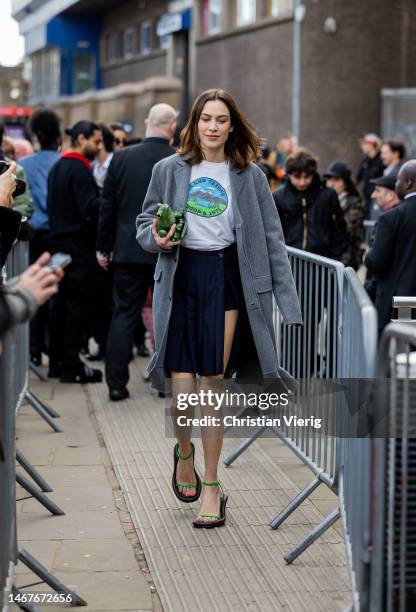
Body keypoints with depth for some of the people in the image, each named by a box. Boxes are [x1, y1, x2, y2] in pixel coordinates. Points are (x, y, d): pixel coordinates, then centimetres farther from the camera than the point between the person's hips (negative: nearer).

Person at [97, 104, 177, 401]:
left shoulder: (122, 158, -3)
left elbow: (108, 206, 1)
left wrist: (104, 247, 10)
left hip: (128, 250, 1)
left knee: (124, 315, 6)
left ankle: (116, 383, 4)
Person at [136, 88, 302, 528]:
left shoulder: (249, 176, 4)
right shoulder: (169, 170, 5)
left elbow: (272, 239, 3)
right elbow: (144, 223, 14)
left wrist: (288, 301, -2)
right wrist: (157, 240, -11)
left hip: (226, 280, 0)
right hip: (180, 280, 1)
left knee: (212, 386, 0)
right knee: (182, 389, -6)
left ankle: (211, 485, 14)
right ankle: (184, 452, 27)